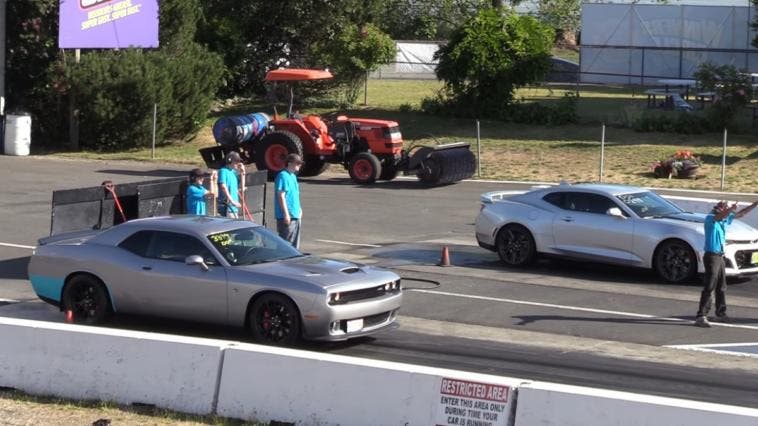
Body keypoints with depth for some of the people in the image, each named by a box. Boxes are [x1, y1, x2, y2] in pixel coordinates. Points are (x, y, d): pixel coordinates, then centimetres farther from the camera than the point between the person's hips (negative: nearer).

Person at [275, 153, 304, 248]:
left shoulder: (293, 176, 16)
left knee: (295, 244, 14)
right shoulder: (283, 176, -14)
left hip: (295, 215, 10)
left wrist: (299, 210, 24)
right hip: (287, 216, -10)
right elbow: (281, 196, -19)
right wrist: (286, 214, -22)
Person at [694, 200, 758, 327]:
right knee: (709, 287, -14)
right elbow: (718, 216, -36)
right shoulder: (710, 218, -13)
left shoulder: (725, 219, 11)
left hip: (720, 257, 9)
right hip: (711, 256, -9)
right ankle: (701, 316, -17)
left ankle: (720, 314, 29)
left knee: (721, 287, 17)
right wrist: (731, 209, -52)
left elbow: (740, 214, 21)